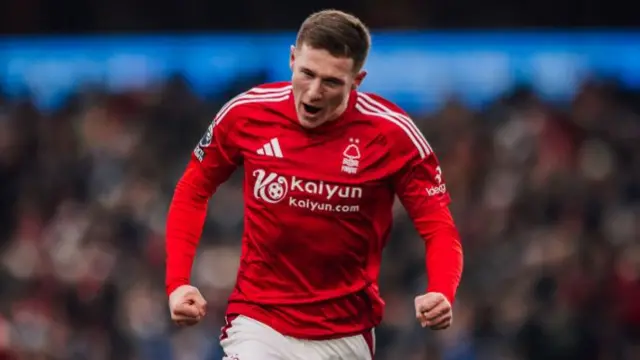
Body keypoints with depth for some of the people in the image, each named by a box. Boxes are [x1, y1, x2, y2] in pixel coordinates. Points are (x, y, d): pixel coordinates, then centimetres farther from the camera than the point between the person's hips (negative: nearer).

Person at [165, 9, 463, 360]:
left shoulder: (391, 134, -13)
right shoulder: (246, 114, -9)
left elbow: (438, 228, -8)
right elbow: (193, 190, 7)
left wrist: (441, 295, -29)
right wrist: (178, 283, -5)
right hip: (259, 322, -1)